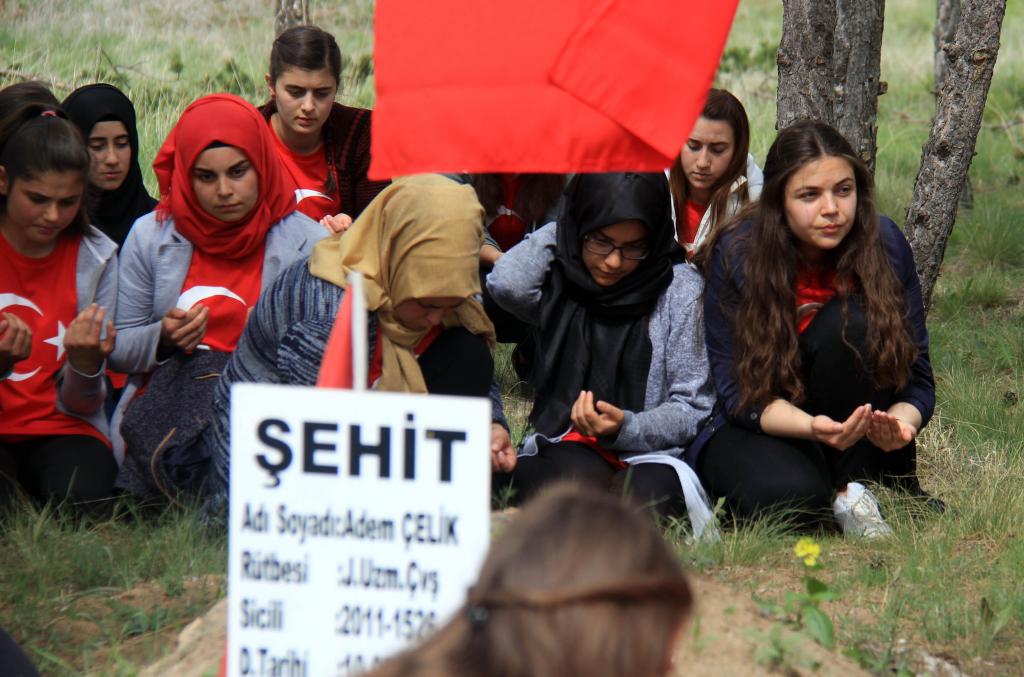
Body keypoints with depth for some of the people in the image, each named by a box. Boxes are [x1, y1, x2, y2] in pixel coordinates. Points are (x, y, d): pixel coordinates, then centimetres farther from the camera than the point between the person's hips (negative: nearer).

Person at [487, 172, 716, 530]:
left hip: (646, 455, 0)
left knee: (649, 489, -37)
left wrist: (625, 427, -18)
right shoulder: (557, 280, 6)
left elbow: (693, 409, 2)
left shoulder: (678, 288, 3)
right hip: (561, 448, 1)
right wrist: (560, 230, -1)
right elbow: (507, 283, -20)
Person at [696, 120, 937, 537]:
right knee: (787, 496, -39)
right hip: (752, 430, -3)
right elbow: (740, 394, -14)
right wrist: (811, 426, -35)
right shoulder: (736, 256, -15)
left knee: (850, 323, -26)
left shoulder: (883, 245, -10)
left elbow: (917, 376, -7)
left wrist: (902, 423, -32)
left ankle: (855, 494, -17)